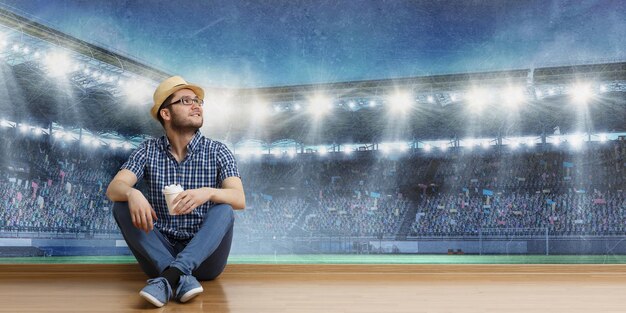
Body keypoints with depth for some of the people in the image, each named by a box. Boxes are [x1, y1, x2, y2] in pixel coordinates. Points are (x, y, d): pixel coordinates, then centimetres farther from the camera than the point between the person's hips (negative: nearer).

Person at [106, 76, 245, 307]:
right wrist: (132, 194, -35)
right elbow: (113, 189, -10)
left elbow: (239, 199, -15)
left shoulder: (217, 152, -1)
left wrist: (208, 192, -37)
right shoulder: (148, 151, 3)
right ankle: (182, 278, -33)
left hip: (203, 256, -1)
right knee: (122, 206, -19)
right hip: (160, 254, 2)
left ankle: (168, 278, -43)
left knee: (223, 210, -27)